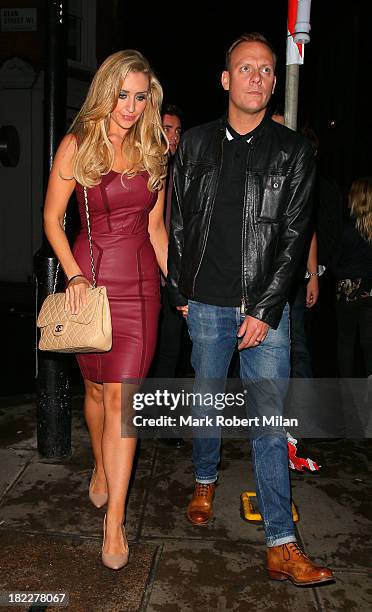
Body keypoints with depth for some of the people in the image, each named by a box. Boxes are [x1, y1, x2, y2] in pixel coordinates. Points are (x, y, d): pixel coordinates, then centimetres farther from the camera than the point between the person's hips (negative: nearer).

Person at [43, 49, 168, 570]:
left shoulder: (153, 150, 7)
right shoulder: (77, 145, -2)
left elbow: (155, 224, 11)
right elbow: (52, 218, 1)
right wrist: (74, 275, -11)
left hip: (140, 280, 1)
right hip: (90, 276, -1)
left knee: (121, 394, -5)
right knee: (96, 387, 12)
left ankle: (114, 516, 3)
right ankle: (100, 467, 41)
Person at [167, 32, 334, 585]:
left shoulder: (293, 151, 1)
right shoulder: (196, 144, 6)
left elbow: (294, 235, -4)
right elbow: (178, 224, 10)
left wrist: (266, 310, -10)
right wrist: (180, 293, 8)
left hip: (266, 309, -1)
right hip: (207, 305, 2)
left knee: (270, 422, -1)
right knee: (207, 404, 15)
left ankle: (281, 545, 7)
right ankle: (205, 483, 42)